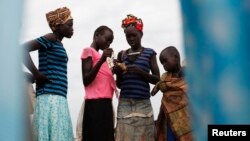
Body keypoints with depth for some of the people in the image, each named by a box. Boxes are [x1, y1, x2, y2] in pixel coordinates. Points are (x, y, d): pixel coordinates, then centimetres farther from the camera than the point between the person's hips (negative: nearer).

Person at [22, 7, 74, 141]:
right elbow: (23, 48, -17)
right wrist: (37, 75, -13)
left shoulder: (58, 44, 21)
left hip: (58, 98, 9)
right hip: (50, 96, -9)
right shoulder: (51, 39, -6)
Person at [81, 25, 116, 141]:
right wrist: (102, 60, -17)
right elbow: (86, 80, -10)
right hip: (95, 103, -8)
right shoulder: (88, 51, 1)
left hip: (105, 102, 8)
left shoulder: (99, 55, 25)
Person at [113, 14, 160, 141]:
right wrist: (118, 73, -7)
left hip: (143, 103, -2)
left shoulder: (149, 53, 7)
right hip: (124, 103, 2)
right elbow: (119, 84, 15)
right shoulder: (122, 54, 13)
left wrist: (139, 72, -12)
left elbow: (157, 79, 3)